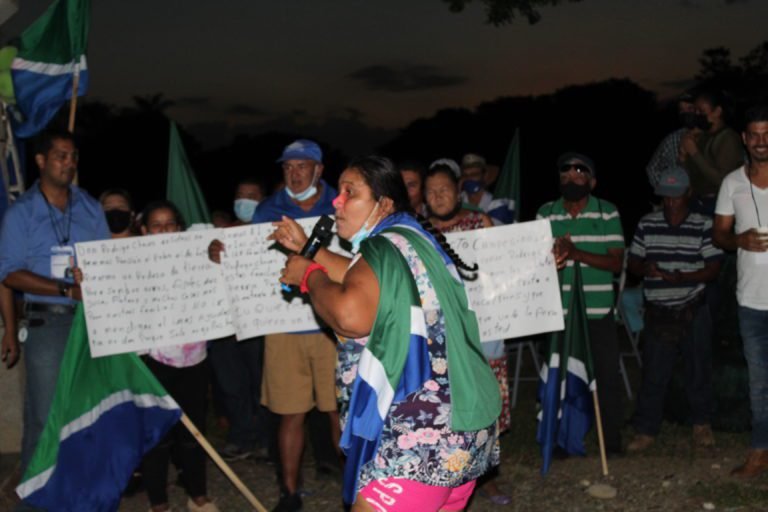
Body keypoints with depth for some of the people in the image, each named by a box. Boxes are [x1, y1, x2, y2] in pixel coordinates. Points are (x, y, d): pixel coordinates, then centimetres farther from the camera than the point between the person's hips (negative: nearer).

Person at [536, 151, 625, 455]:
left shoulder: (607, 213, 0)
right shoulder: (545, 213, 5)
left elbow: (616, 262, -6)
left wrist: (576, 253, -20)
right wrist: (552, 259, -22)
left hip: (599, 314, -1)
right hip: (558, 313, 1)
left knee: (607, 378, 3)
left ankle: (612, 444, 17)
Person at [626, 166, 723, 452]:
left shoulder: (703, 226, -1)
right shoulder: (647, 225, 6)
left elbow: (713, 268, -5)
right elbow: (632, 263, 10)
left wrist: (683, 277, -22)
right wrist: (645, 268, -14)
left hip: (692, 312, -1)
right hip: (657, 313, 1)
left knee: (698, 371, 8)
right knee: (653, 374, 3)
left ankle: (702, 426, 25)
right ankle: (646, 430, 11)